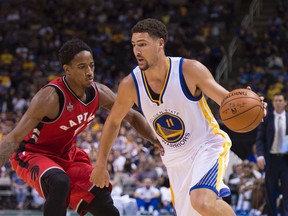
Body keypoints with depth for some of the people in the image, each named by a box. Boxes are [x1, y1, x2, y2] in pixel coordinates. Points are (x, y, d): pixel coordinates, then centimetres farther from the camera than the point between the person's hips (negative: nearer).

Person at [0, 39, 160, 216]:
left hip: (68, 155, 7)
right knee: (60, 183, -41)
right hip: (33, 154, -7)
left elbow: (132, 116, 6)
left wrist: (157, 141, -5)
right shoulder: (51, 97, -31)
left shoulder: (99, 93, -11)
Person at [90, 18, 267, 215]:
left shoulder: (190, 70, -20)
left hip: (208, 146, -5)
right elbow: (113, 122, 7)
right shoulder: (131, 85, -10)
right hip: (176, 160, 5)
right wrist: (101, 164, 9)